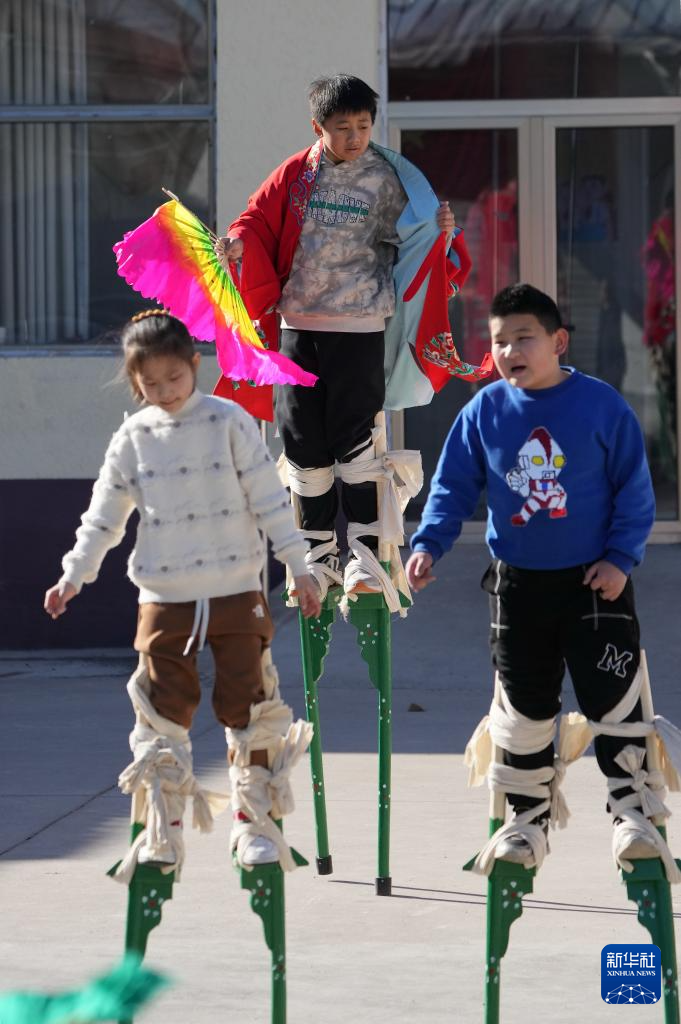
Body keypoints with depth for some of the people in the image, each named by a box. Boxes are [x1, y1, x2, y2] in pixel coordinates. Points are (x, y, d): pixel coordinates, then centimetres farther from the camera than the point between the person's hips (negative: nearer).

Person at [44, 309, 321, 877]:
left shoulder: (229, 422, -3)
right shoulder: (133, 438, 4)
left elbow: (269, 499, -2)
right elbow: (105, 514, 9)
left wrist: (299, 567, -2)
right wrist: (74, 576, 1)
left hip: (236, 592, -2)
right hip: (164, 599, 2)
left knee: (247, 707, 2)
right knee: (163, 715, 0)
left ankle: (254, 822, 14)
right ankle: (162, 835, 6)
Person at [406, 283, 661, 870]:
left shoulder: (601, 405, -8)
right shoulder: (484, 412, -2)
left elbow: (635, 491, -3)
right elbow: (453, 486, 4)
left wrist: (620, 557, -10)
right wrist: (429, 544, -11)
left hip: (595, 581, -3)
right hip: (517, 584, 3)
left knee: (614, 701, -3)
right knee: (524, 710, 8)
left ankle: (631, 813, 8)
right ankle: (528, 820, 20)